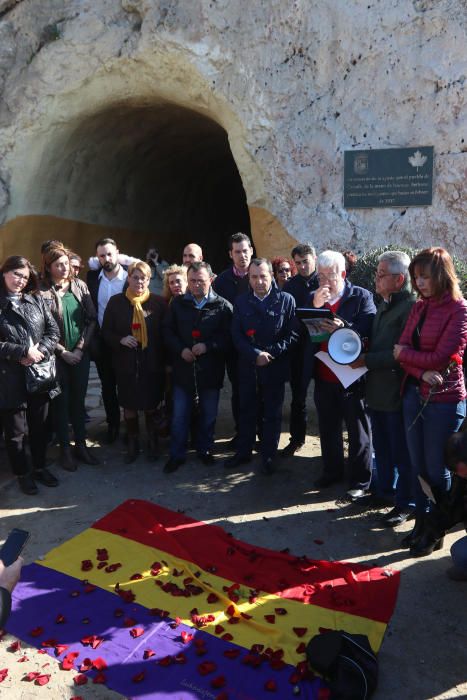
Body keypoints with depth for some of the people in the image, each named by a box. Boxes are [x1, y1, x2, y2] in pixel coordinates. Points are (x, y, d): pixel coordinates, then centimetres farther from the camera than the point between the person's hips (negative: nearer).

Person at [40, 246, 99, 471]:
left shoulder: (79, 285, 1)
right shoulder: (43, 292, -10)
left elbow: (91, 319, 1)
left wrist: (81, 347, -6)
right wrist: (63, 352, -11)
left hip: (81, 353, 3)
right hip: (57, 356, -3)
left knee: (79, 400, 12)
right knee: (61, 402, 7)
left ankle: (81, 445, 25)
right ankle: (65, 448, 21)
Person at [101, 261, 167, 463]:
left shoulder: (158, 302, -3)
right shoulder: (116, 301, 0)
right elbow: (106, 331, 5)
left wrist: (166, 361, -6)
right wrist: (120, 340, -14)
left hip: (152, 364, -1)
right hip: (126, 364, 1)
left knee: (151, 405, 9)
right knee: (129, 406, 11)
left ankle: (152, 443, 30)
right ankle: (133, 444, 30)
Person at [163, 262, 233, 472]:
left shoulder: (223, 306, -5)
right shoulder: (178, 303, 3)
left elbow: (229, 336, -8)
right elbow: (168, 331, 6)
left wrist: (207, 346, -19)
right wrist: (181, 349, -9)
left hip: (211, 370, -1)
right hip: (183, 368, 1)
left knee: (208, 414, 14)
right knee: (179, 415, 7)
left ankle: (205, 449, 34)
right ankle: (177, 454, 22)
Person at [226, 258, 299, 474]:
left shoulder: (286, 300, -3)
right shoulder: (241, 302, 5)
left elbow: (293, 335, -6)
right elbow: (236, 335, 0)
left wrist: (270, 352, -15)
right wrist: (255, 355, -13)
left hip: (275, 367, -2)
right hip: (247, 367, 2)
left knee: (272, 414, 9)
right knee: (247, 411, 13)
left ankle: (268, 456, 23)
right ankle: (243, 452, 28)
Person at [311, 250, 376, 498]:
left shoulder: (362, 296, -6)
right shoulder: (313, 297, 7)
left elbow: (368, 331, -16)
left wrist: (343, 328, -33)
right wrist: (315, 306, -19)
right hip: (323, 376, 5)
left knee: (358, 431, 8)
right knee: (328, 428, 18)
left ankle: (360, 480, 21)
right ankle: (332, 470, 36)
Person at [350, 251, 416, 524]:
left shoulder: (411, 306, -17)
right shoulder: (385, 304, 12)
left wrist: (366, 360, -19)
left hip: (396, 391, -9)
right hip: (377, 389, 9)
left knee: (401, 450, 5)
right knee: (382, 447, 21)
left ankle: (406, 504, 20)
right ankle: (385, 490, 38)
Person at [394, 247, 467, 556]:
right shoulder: (419, 307, 8)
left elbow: (442, 358, -17)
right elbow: (403, 350, 2)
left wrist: (404, 353, -5)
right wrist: (422, 372, -16)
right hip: (414, 394, 6)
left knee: (437, 469, 7)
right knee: (418, 465, 13)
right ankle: (421, 522, 29)